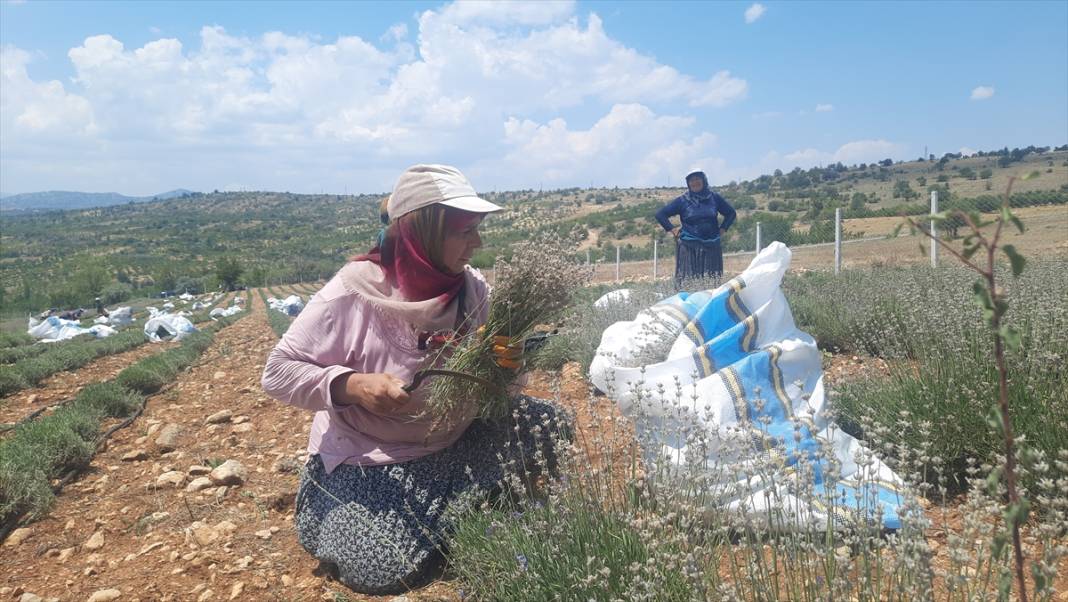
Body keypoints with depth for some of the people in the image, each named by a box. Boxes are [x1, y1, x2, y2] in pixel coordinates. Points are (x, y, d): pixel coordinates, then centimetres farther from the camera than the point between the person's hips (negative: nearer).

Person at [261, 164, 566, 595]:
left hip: (451, 446, 5)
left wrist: (504, 365, -22)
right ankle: (332, 519, 13)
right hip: (364, 459, -4)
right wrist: (351, 385, -32)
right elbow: (278, 373, -15)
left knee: (546, 424, -8)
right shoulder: (353, 293, -22)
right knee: (392, 569, -20)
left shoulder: (472, 288, -8)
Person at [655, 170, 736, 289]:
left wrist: (723, 229, 10)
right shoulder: (682, 200, 4)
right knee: (687, 282, -8)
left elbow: (731, 213, 20)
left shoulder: (714, 197, 9)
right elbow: (660, 214, 7)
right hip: (688, 247, -2)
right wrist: (672, 229, 0)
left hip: (711, 246, 2)